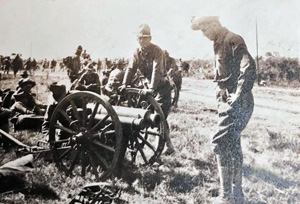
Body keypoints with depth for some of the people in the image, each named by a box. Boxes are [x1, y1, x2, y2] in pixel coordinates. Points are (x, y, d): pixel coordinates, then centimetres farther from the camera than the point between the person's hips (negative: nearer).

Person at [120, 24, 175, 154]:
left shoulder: (157, 51, -17)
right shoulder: (137, 53, 2)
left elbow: (156, 70, -29)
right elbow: (131, 68, -6)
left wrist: (152, 88, -40)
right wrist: (125, 84, -21)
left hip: (162, 86, -6)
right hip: (148, 86, 6)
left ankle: (168, 145, -3)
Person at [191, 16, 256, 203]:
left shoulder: (233, 40, -11)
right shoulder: (221, 44, 19)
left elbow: (249, 67, -25)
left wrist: (239, 95, -24)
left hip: (237, 104, -10)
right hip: (228, 103, 10)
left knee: (221, 144, -12)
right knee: (232, 146, 13)